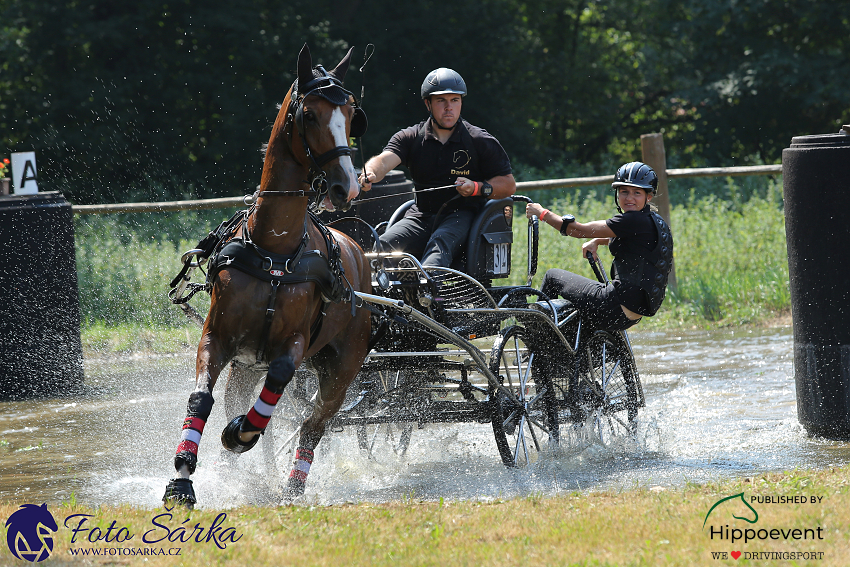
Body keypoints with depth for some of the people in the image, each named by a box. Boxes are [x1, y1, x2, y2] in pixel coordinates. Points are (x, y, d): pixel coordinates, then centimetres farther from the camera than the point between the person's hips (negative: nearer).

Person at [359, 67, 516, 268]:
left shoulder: (482, 142, 3)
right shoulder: (410, 137, 8)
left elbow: (509, 185, 4)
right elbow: (384, 160, -11)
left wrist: (477, 188, -15)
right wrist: (370, 174, -36)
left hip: (461, 215, -3)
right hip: (421, 216, 3)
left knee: (440, 244, -36)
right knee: (382, 246, -24)